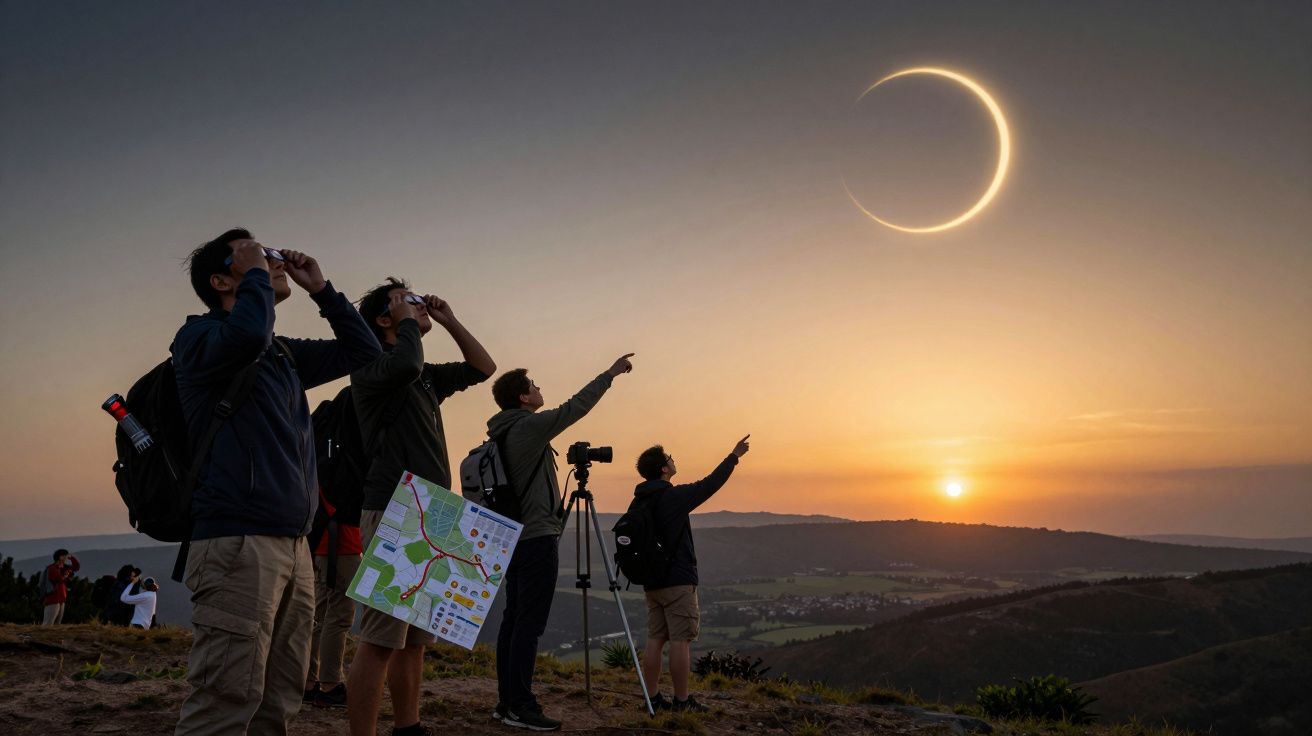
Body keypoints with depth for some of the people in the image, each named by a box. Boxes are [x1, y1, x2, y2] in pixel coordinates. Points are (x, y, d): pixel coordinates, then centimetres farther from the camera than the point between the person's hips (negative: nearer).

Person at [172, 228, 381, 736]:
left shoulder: (284, 355, 21)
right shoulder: (199, 336, -1)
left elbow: (363, 352, 26)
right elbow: (249, 334, -25)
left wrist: (320, 289, 18)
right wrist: (256, 273, -7)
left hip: (294, 544, 8)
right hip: (237, 542, -8)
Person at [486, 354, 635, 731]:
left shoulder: (503, 434, 14)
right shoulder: (528, 427, -12)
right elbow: (575, 407, -13)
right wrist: (610, 373, -5)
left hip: (514, 537, 9)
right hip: (537, 538, -9)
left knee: (513, 619, 10)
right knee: (530, 623, -7)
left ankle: (507, 701, 14)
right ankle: (521, 707, -5)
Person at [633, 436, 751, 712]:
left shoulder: (638, 502, 7)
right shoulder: (674, 497, -14)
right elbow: (711, 483, -7)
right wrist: (734, 456, 4)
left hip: (651, 581, 8)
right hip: (678, 580, -7)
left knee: (655, 638, 9)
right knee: (681, 640, -2)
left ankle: (653, 697, 11)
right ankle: (682, 700, 2)